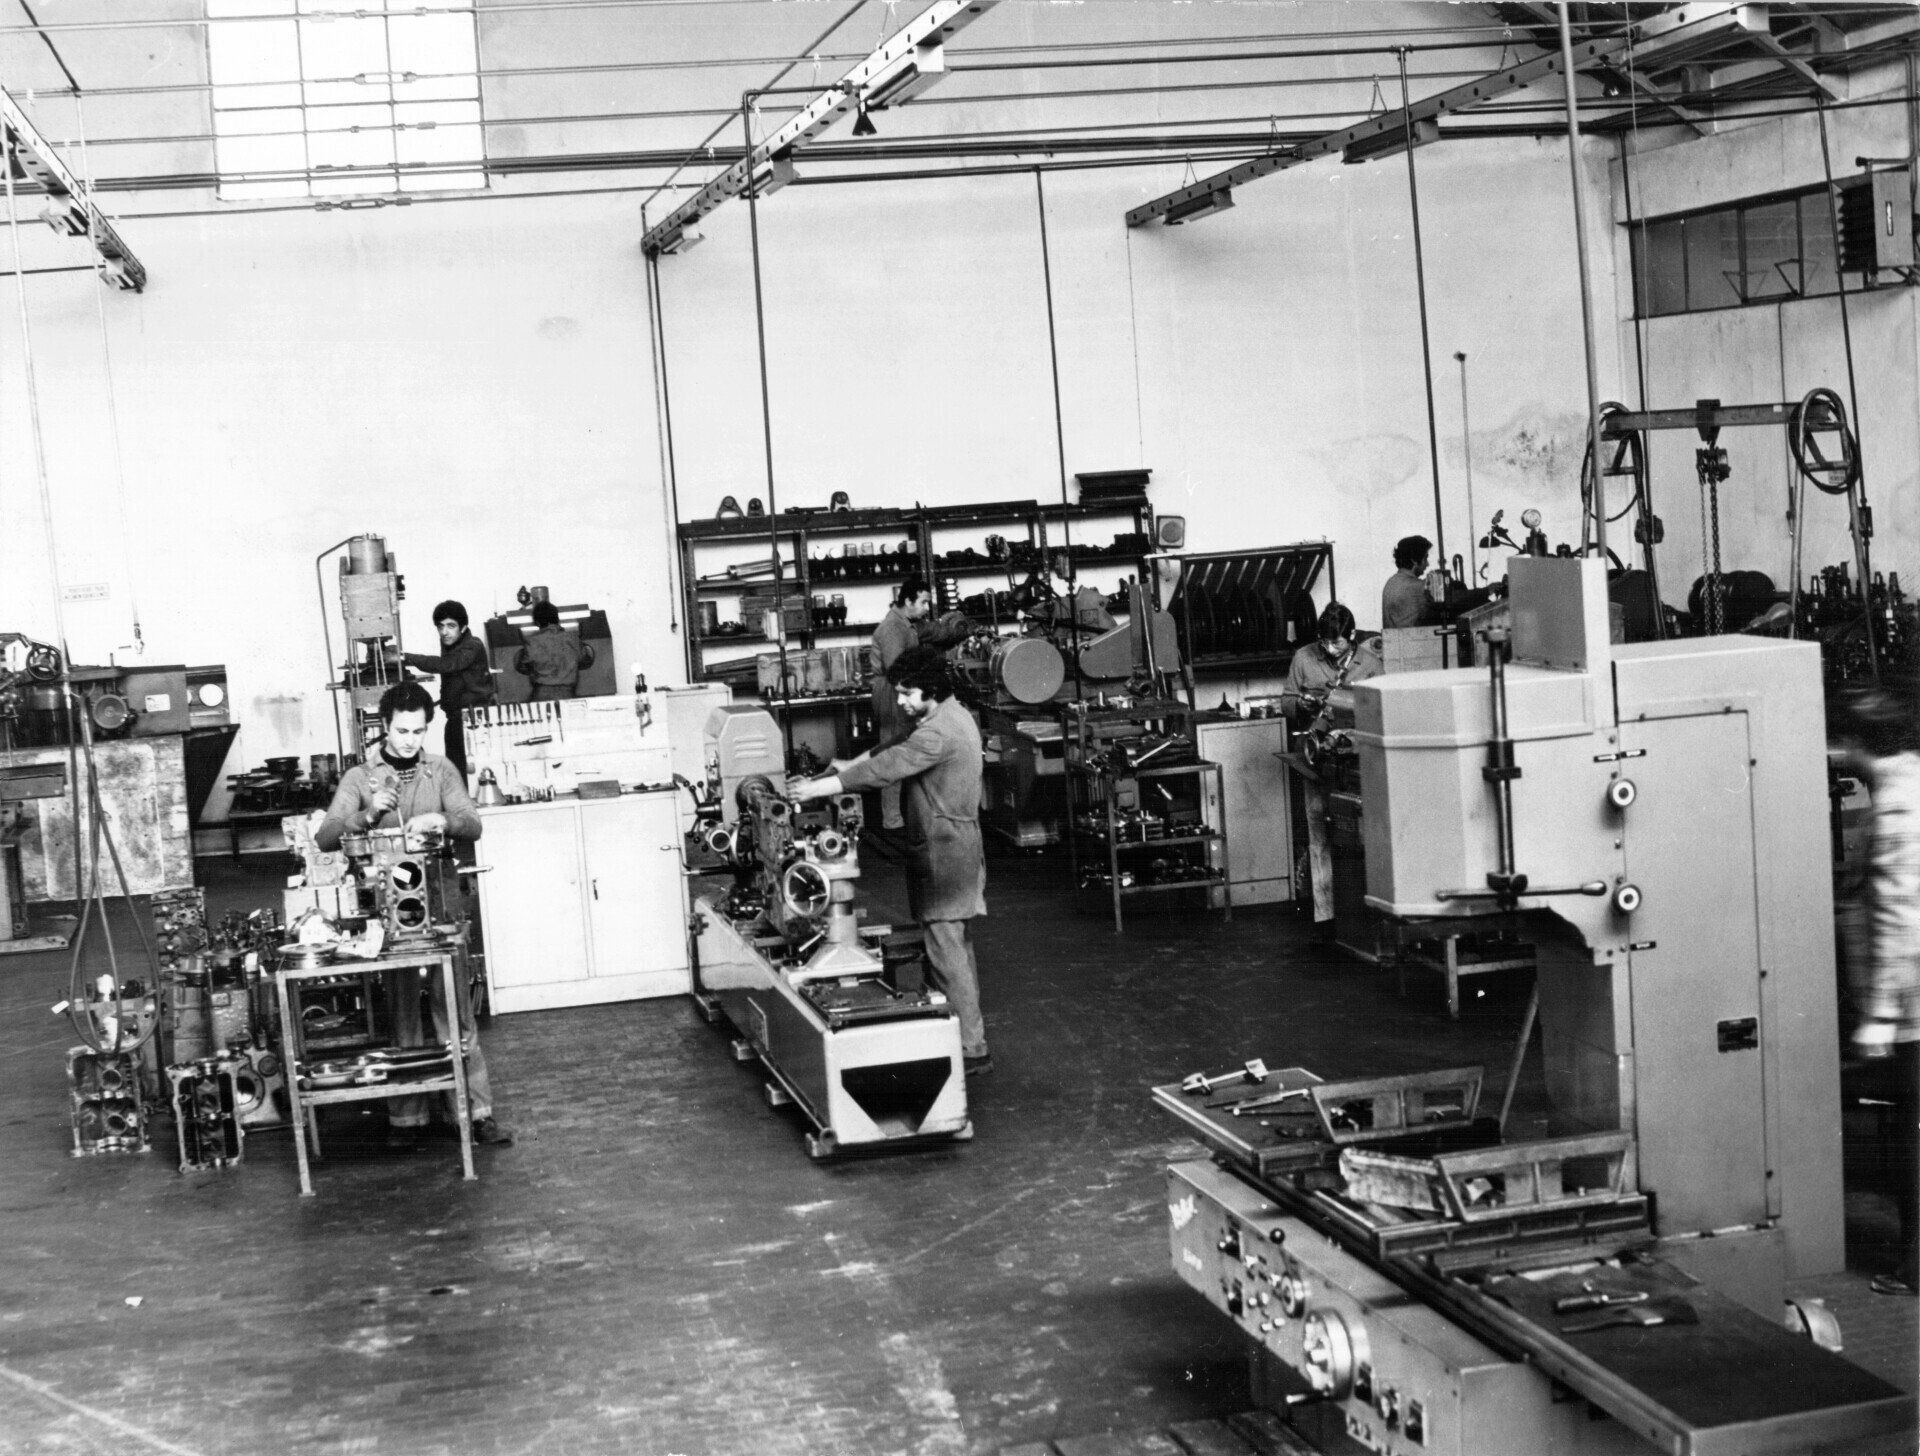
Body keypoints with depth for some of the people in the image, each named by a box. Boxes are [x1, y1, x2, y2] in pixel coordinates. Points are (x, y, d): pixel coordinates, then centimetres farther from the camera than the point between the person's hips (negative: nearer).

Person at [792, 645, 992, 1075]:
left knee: (947, 952, -8)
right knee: (957, 948, 17)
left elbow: (885, 768, -25)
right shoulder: (952, 715, 12)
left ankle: (972, 1051, -7)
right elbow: (896, 749, 21)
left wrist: (818, 788, -23)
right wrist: (851, 765, 13)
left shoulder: (939, 732, -21)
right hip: (957, 846, 11)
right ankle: (969, 1032, 25)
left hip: (943, 853, -11)